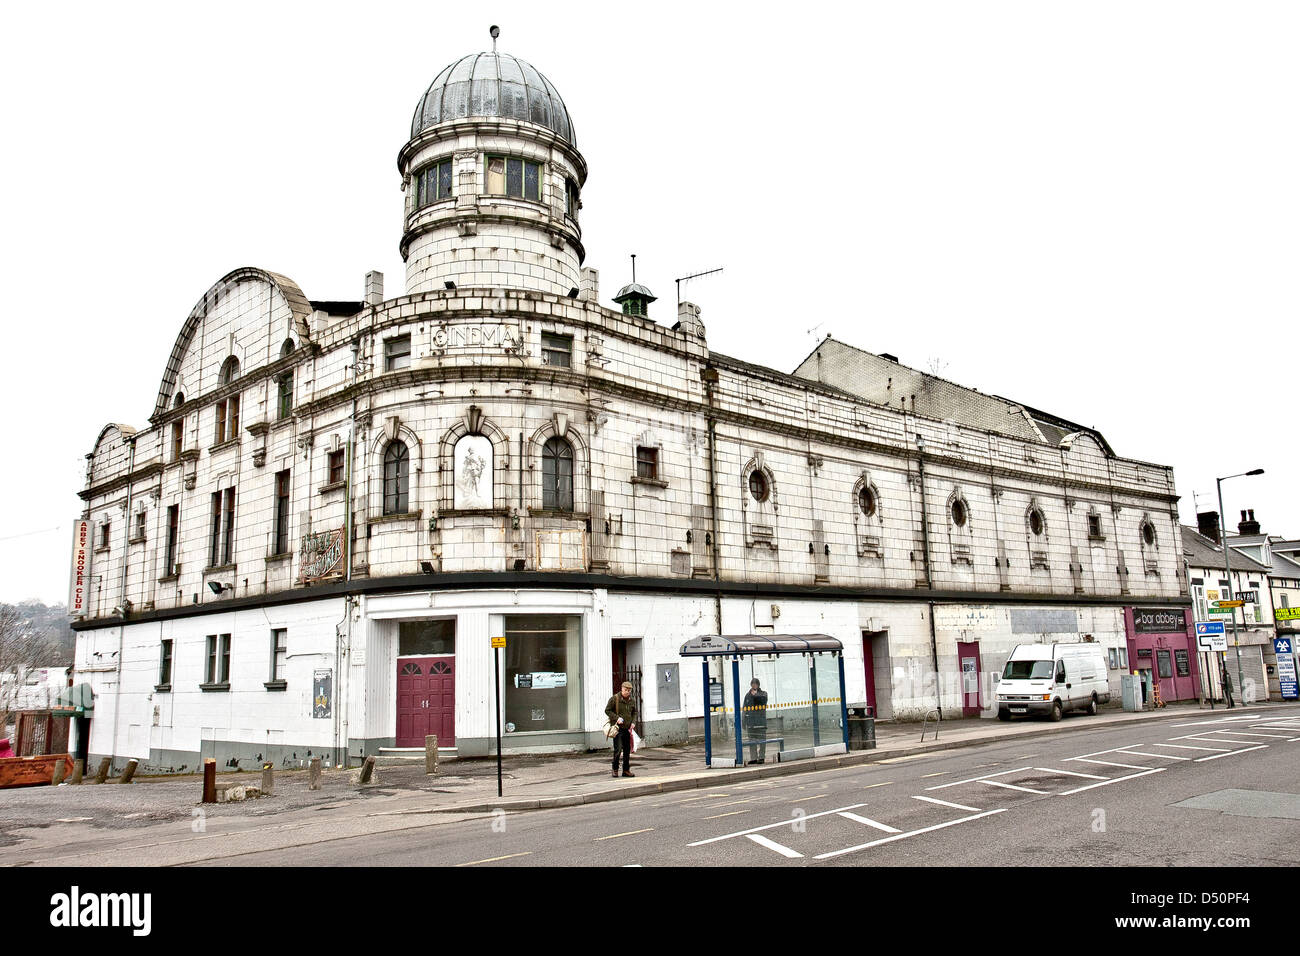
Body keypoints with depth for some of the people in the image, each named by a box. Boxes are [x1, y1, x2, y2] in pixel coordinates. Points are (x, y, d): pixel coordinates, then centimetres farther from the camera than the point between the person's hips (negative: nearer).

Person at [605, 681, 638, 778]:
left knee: (627, 750, 8)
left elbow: (635, 712, 21)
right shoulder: (614, 698, -7)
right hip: (618, 728, -5)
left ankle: (626, 770, 18)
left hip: (628, 728, 5)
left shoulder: (631, 700, 10)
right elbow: (607, 710, -5)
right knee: (618, 749, -10)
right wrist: (617, 718, -16)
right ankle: (615, 770, 4)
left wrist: (633, 722, 4)